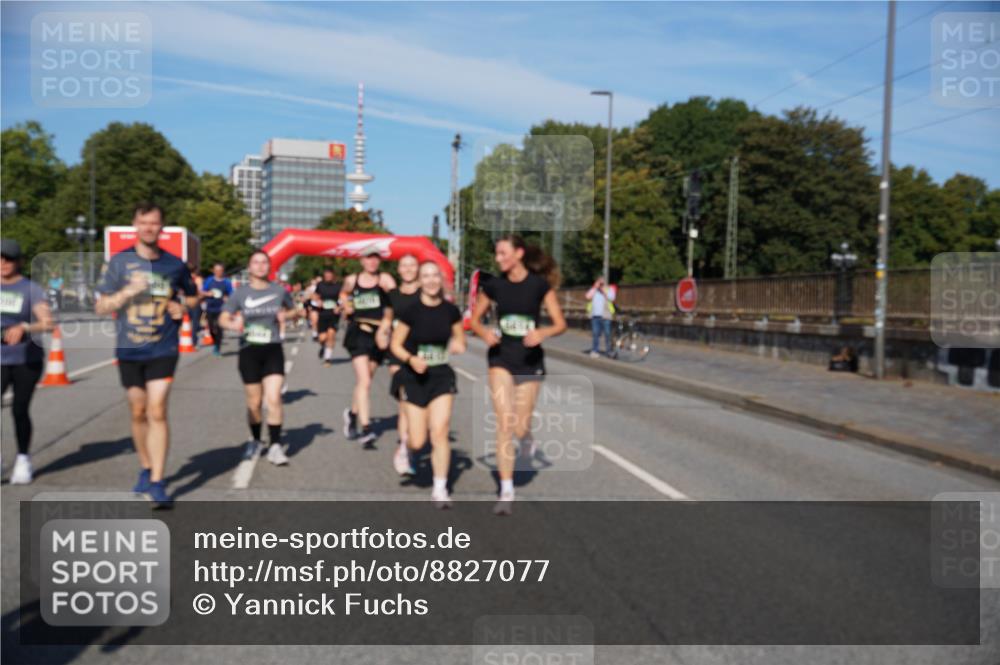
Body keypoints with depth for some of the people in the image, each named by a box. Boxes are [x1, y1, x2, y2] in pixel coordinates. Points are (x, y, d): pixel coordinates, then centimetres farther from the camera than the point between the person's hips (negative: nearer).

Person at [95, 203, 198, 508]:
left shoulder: (175, 264, 3)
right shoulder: (119, 261, 0)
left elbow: (192, 296, 20)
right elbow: (100, 308, 0)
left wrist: (182, 307, -2)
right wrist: (127, 292, -17)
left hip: (163, 350, -1)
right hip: (129, 351, 1)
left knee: (157, 412, -10)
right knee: (138, 413, 11)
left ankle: (157, 483, -8)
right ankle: (146, 470, 30)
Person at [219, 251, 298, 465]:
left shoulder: (279, 291, 3)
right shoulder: (240, 293, 0)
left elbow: (293, 311, 19)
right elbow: (223, 318, -1)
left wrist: (286, 314, -5)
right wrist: (233, 325, -24)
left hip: (273, 350, 0)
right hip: (249, 351, 0)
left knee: (273, 399, -13)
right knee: (254, 402, 9)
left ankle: (275, 446, -6)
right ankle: (255, 441, 30)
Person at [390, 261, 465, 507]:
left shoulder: (451, 311, -2)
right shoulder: (410, 311, -11)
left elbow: (460, 338, 14)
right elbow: (395, 345, -5)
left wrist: (459, 344, -10)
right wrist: (411, 359, -24)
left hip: (441, 376, 2)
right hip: (414, 377, -2)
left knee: (439, 433, -9)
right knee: (418, 442, 1)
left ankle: (440, 489, 4)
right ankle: (406, 447, 39)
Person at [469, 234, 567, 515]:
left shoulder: (540, 284, -6)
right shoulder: (493, 285, 0)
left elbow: (561, 324, -5)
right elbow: (474, 319, 9)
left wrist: (542, 332, -26)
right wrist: (484, 332, -13)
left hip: (530, 360, -1)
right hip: (501, 358, 1)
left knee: (519, 427, 3)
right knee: (504, 423, -10)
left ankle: (526, 435, 44)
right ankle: (506, 492, -2)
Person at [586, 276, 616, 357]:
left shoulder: (609, 289, 9)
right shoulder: (593, 289, 16)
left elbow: (611, 298, -8)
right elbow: (588, 296, -2)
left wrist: (604, 291, -9)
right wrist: (595, 287, -3)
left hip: (605, 315, -2)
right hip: (595, 315, 2)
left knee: (607, 334, -3)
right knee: (595, 333, -1)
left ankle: (608, 351, 3)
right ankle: (595, 351, 3)